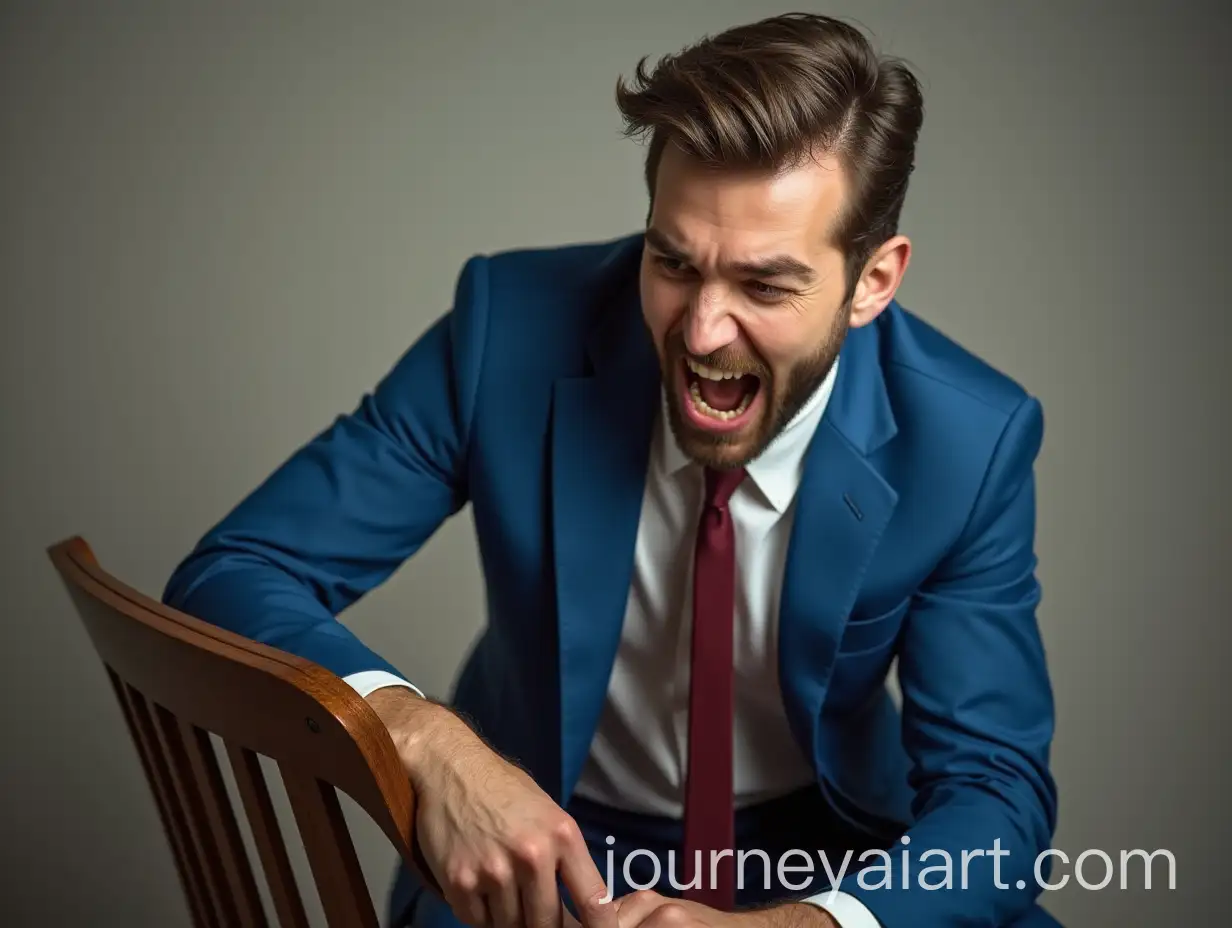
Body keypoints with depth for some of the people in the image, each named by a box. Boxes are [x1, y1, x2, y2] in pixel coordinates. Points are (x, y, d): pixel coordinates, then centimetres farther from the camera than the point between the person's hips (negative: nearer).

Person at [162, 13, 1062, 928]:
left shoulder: (965, 441, -20)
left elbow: (998, 790, -17)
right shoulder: (512, 326, -21)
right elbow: (231, 576, -19)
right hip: (544, 842, -1)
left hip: (823, 852, 2)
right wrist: (426, 741, -39)